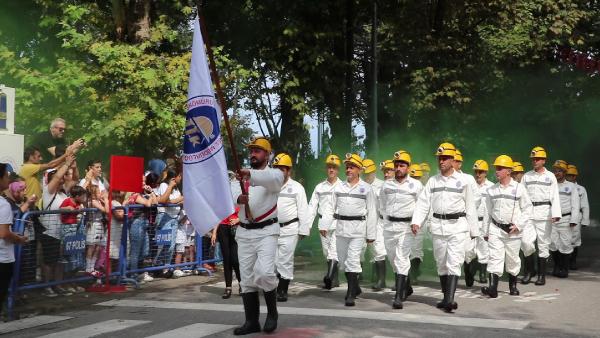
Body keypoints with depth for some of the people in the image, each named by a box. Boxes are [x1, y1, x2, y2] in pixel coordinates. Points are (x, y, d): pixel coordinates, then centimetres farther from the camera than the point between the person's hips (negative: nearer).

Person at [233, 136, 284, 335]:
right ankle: (252, 321, 14)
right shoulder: (242, 175, 15)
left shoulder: (274, 173, -2)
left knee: (264, 272, -20)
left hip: (266, 231, -5)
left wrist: (250, 175, -49)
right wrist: (238, 198, -26)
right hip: (244, 232, 5)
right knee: (247, 278, 6)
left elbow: (273, 179, -29)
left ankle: (272, 312, 2)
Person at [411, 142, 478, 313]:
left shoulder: (463, 181, 1)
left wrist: (474, 230, 5)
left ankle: (450, 299, -19)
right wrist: (416, 222, -10)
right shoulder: (432, 181, 9)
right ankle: (446, 297, 20)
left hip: (457, 226, -4)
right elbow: (423, 202, 5)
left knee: (454, 262, -12)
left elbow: (470, 207, 4)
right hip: (438, 226, 4)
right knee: (441, 263, 9)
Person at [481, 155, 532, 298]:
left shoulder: (519, 188, -3)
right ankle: (493, 288, -17)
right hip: (495, 229, 2)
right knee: (494, 258, -10)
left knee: (513, 259, 10)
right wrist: (486, 231, 12)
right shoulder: (492, 190, 6)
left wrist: (518, 225, -10)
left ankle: (513, 285, 29)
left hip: (513, 231, -1)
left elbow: (527, 209, 0)